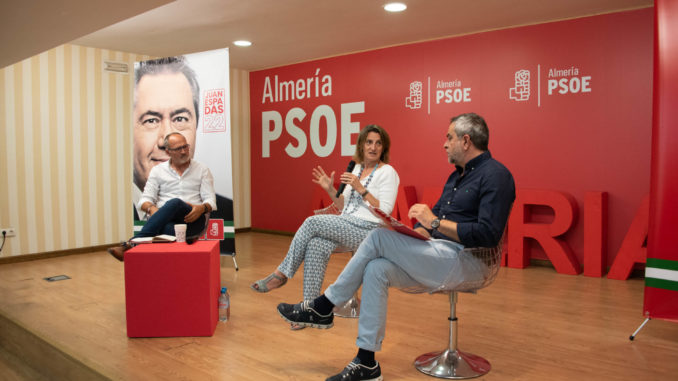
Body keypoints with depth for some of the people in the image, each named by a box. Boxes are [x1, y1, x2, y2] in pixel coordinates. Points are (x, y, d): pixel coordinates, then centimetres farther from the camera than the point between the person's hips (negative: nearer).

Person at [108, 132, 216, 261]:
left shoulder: (202, 170, 15)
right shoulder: (158, 170, 18)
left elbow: (210, 200, 7)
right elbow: (145, 199, 11)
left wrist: (202, 208, -18)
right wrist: (151, 208, -15)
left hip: (192, 220, 0)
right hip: (167, 221, 1)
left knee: (175, 203, -36)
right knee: (169, 229, -40)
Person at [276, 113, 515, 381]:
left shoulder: (495, 176, -10)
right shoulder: (457, 175, 20)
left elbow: (488, 235, -21)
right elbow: (435, 214, 22)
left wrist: (435, 222, -19)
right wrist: (412, 232, 2)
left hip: (465, 261, -8)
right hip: (439, 258, 9)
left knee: (379, 238, -19)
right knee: (376, 270, -15)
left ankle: (323, 307, -6)